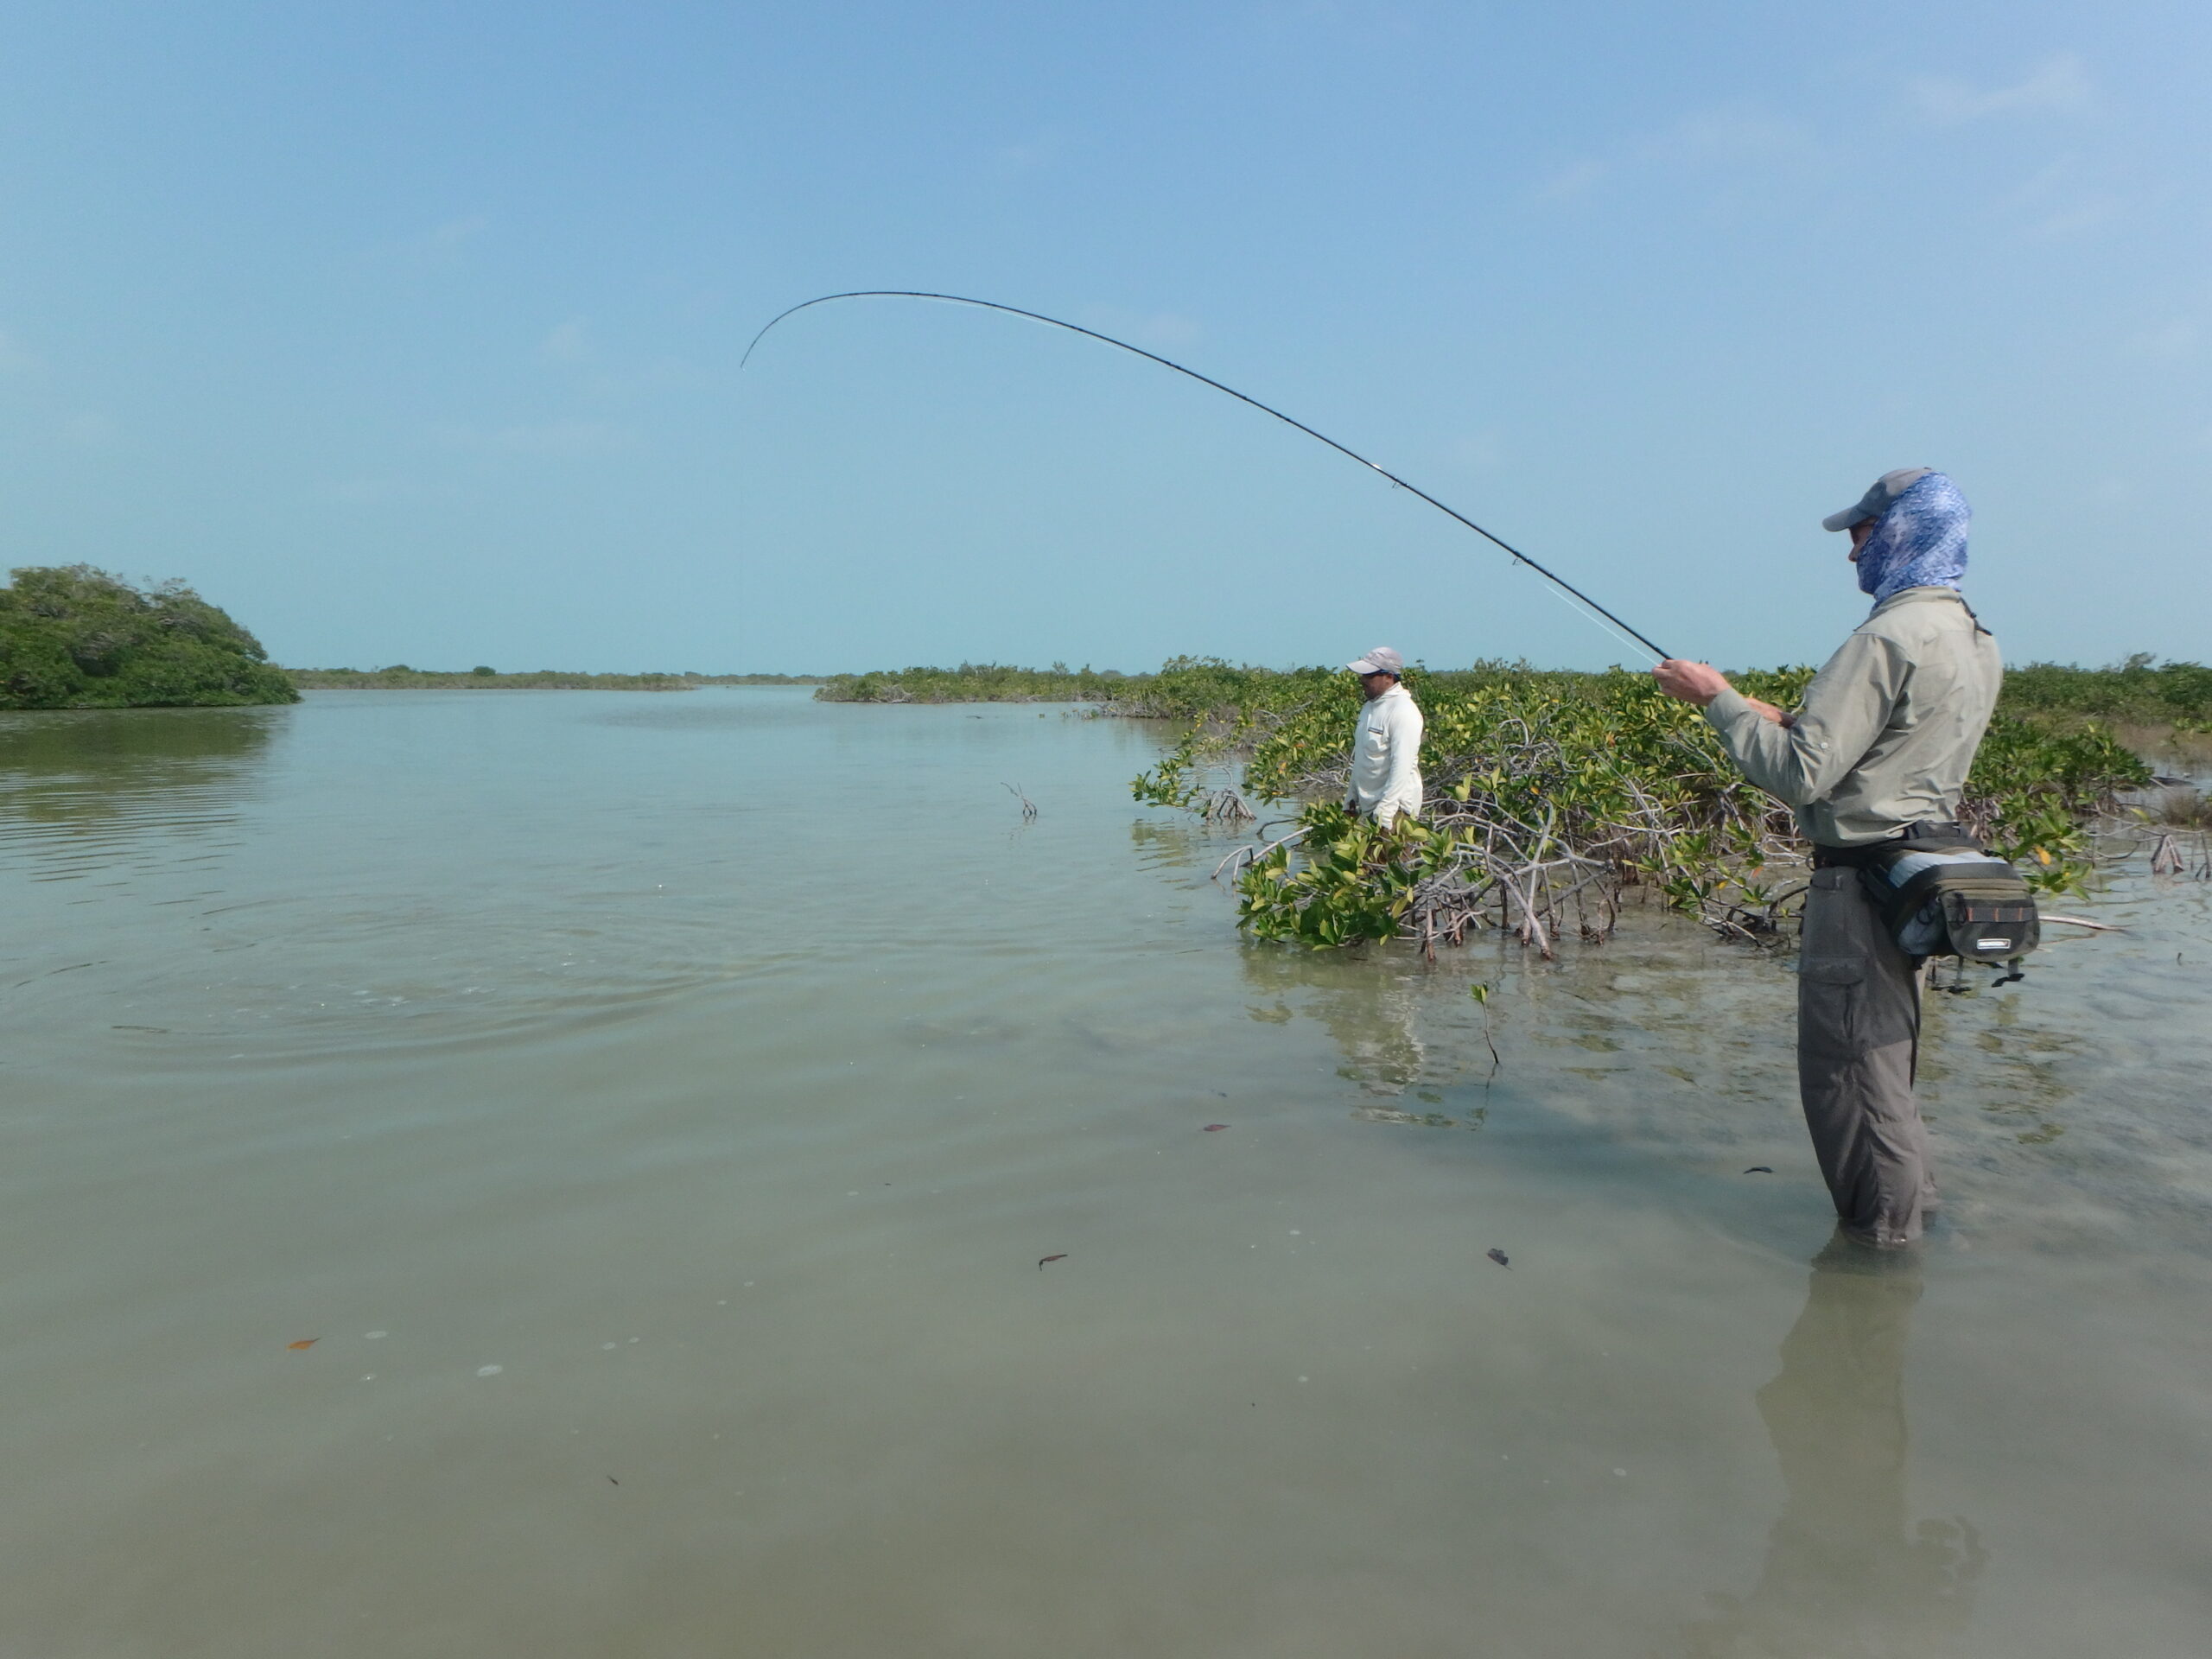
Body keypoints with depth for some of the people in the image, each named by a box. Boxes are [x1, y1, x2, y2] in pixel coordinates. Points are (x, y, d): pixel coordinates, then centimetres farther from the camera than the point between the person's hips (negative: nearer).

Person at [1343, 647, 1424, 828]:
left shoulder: (1403, 712, -16)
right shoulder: (1370, 707, 12)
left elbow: (1402, 767, -22)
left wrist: (1384, 814, -25)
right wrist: (1351, 799, 17)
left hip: (1394, 809, -8)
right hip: (1368, 807, 8)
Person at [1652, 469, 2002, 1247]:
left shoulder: (1887, 640, -19)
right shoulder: (1976, 642, 12)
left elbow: (1799, 775, -23)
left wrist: (1719, 699, -12)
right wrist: (1785, 720, 15)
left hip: (1863, 879, -10)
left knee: (1847, 1065, 0)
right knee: (1882, 1054, 22)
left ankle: (1883, 1233, 10)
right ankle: (1907, 1206, 35)